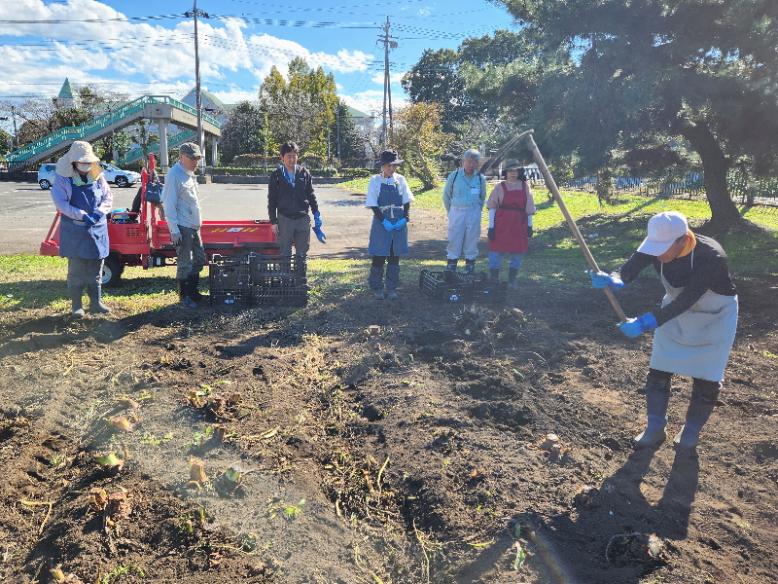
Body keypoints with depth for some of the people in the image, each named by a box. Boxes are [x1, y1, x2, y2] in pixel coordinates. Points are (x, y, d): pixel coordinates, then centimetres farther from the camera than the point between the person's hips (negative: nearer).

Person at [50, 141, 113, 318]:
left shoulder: (97, 177, 6)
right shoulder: (63, 178, -5)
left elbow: (108, 198, 6)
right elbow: (60, 203, -11)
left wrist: (98, 213, -13)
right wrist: (82, 215, -21)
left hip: (98, 228, 4)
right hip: (75, 230, -4)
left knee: (96, 270, 10)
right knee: (76, 270, 1)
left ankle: (96, 302, 20)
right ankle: (76, 306, 11)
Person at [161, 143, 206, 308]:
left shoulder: (189, 173, 14)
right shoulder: (174, 175, -14)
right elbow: (169, 204, -17)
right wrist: (174, 229, -20)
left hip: (194, 226, 9)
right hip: (182, 227, -9)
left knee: (199, 259, 15)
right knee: (185, 263, -3)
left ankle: (193, 291, 28)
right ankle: (184, 297, 9)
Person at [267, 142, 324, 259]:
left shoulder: (304, 173, 3)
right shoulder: (276, 175, -1)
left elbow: (311, 195, 9)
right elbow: (272, 200, 1)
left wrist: (317, 215, 6)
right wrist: (273, 221, -3)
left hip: (303, 218, 2)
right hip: (284, 219, -1)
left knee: (302, 252, 9)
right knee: (285, 253, 5)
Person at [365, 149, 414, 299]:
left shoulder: (400, 180, 4)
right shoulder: (375, 180, -3)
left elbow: (407, 201, 6)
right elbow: (373, 205, -6)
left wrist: (405, 218, -9)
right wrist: (384, 221, -16)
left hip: (399, 224, 3)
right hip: (381, 224, -3)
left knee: (395, 257, 8)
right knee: (379, 257, 2)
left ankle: (392, 288, 19)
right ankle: (377, 288, 17)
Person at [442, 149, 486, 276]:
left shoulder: (480, 178, 2)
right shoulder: (454, 176, -2)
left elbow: (482, 197, 14)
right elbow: (446, 195, 8)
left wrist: (477, 211, 10)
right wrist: (450, 212, 9)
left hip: (474, 214, 1)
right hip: (456, 212, -1)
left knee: (471, 241, 6)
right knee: (454, 241, -1)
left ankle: (470, 268, 16)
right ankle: (450, 268, 7)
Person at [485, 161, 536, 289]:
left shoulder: (525, 186, 8)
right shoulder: (499, 187, 0)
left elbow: (528, 208, 11)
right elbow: (492, 207, -1)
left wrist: (529, 225, 9)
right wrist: (491, 226, -6)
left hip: (519, 225, 3)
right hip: (501, 225, -3)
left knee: (517, 252, 6)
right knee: (497, 250, -1)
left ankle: (512, 280, 20)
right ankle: (493, 280, 12)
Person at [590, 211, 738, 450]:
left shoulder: (711, 257, -37)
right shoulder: (658, 244, -23)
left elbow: (686, 301, -42)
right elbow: (629, 270, -32)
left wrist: (646, 323, -50)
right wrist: (612, 279, -55)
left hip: (714, 316, -4)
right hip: (674, 311, 4)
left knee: (706, 377, 2)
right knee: (658, 370, 4)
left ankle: (692, 430, 26)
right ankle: (655, 428, 20)